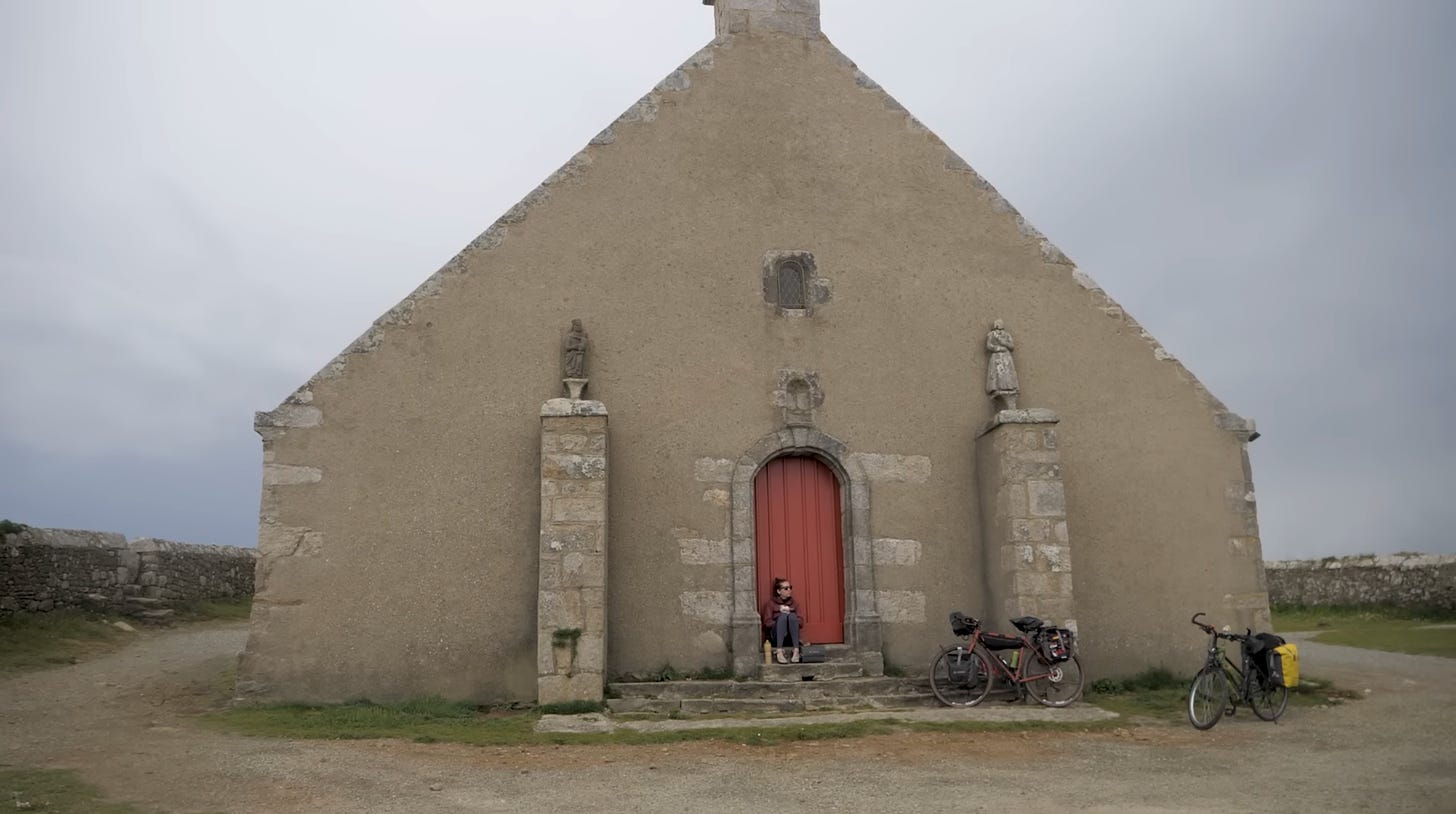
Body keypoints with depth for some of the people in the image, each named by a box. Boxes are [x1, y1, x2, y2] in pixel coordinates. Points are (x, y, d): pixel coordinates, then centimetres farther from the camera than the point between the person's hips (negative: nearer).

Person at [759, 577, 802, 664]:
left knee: (792, 615, -27)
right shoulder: (770, 602, 7)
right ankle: (779, 652, -44)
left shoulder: (794, 602, 15)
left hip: (790, 637, 2)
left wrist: (791, 621, -14)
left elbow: (800, 621, 6)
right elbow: (767, 622, -2)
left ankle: (796, 651, -40)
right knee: (783, 616, -31)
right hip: (776, 637, -2)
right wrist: (781, 622, -16)